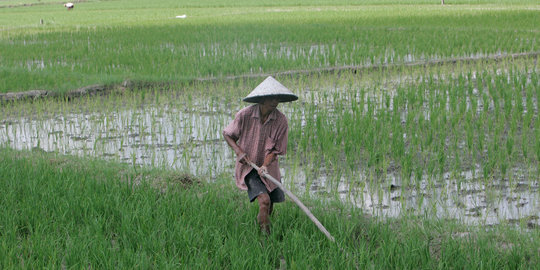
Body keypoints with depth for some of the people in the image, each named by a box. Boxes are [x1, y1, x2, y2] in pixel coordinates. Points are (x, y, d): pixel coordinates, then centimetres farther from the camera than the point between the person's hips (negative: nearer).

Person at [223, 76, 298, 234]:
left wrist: (265, 166, -23)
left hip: (269, 169, 3)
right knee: (264, 201, -22)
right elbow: (227, 134, 2)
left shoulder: (281, 121, -11)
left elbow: (276, 150, -6)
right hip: (248, 167, -3)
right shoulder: (245, 115, -14)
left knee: (269, 209, 12)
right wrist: (238, 151, -14)